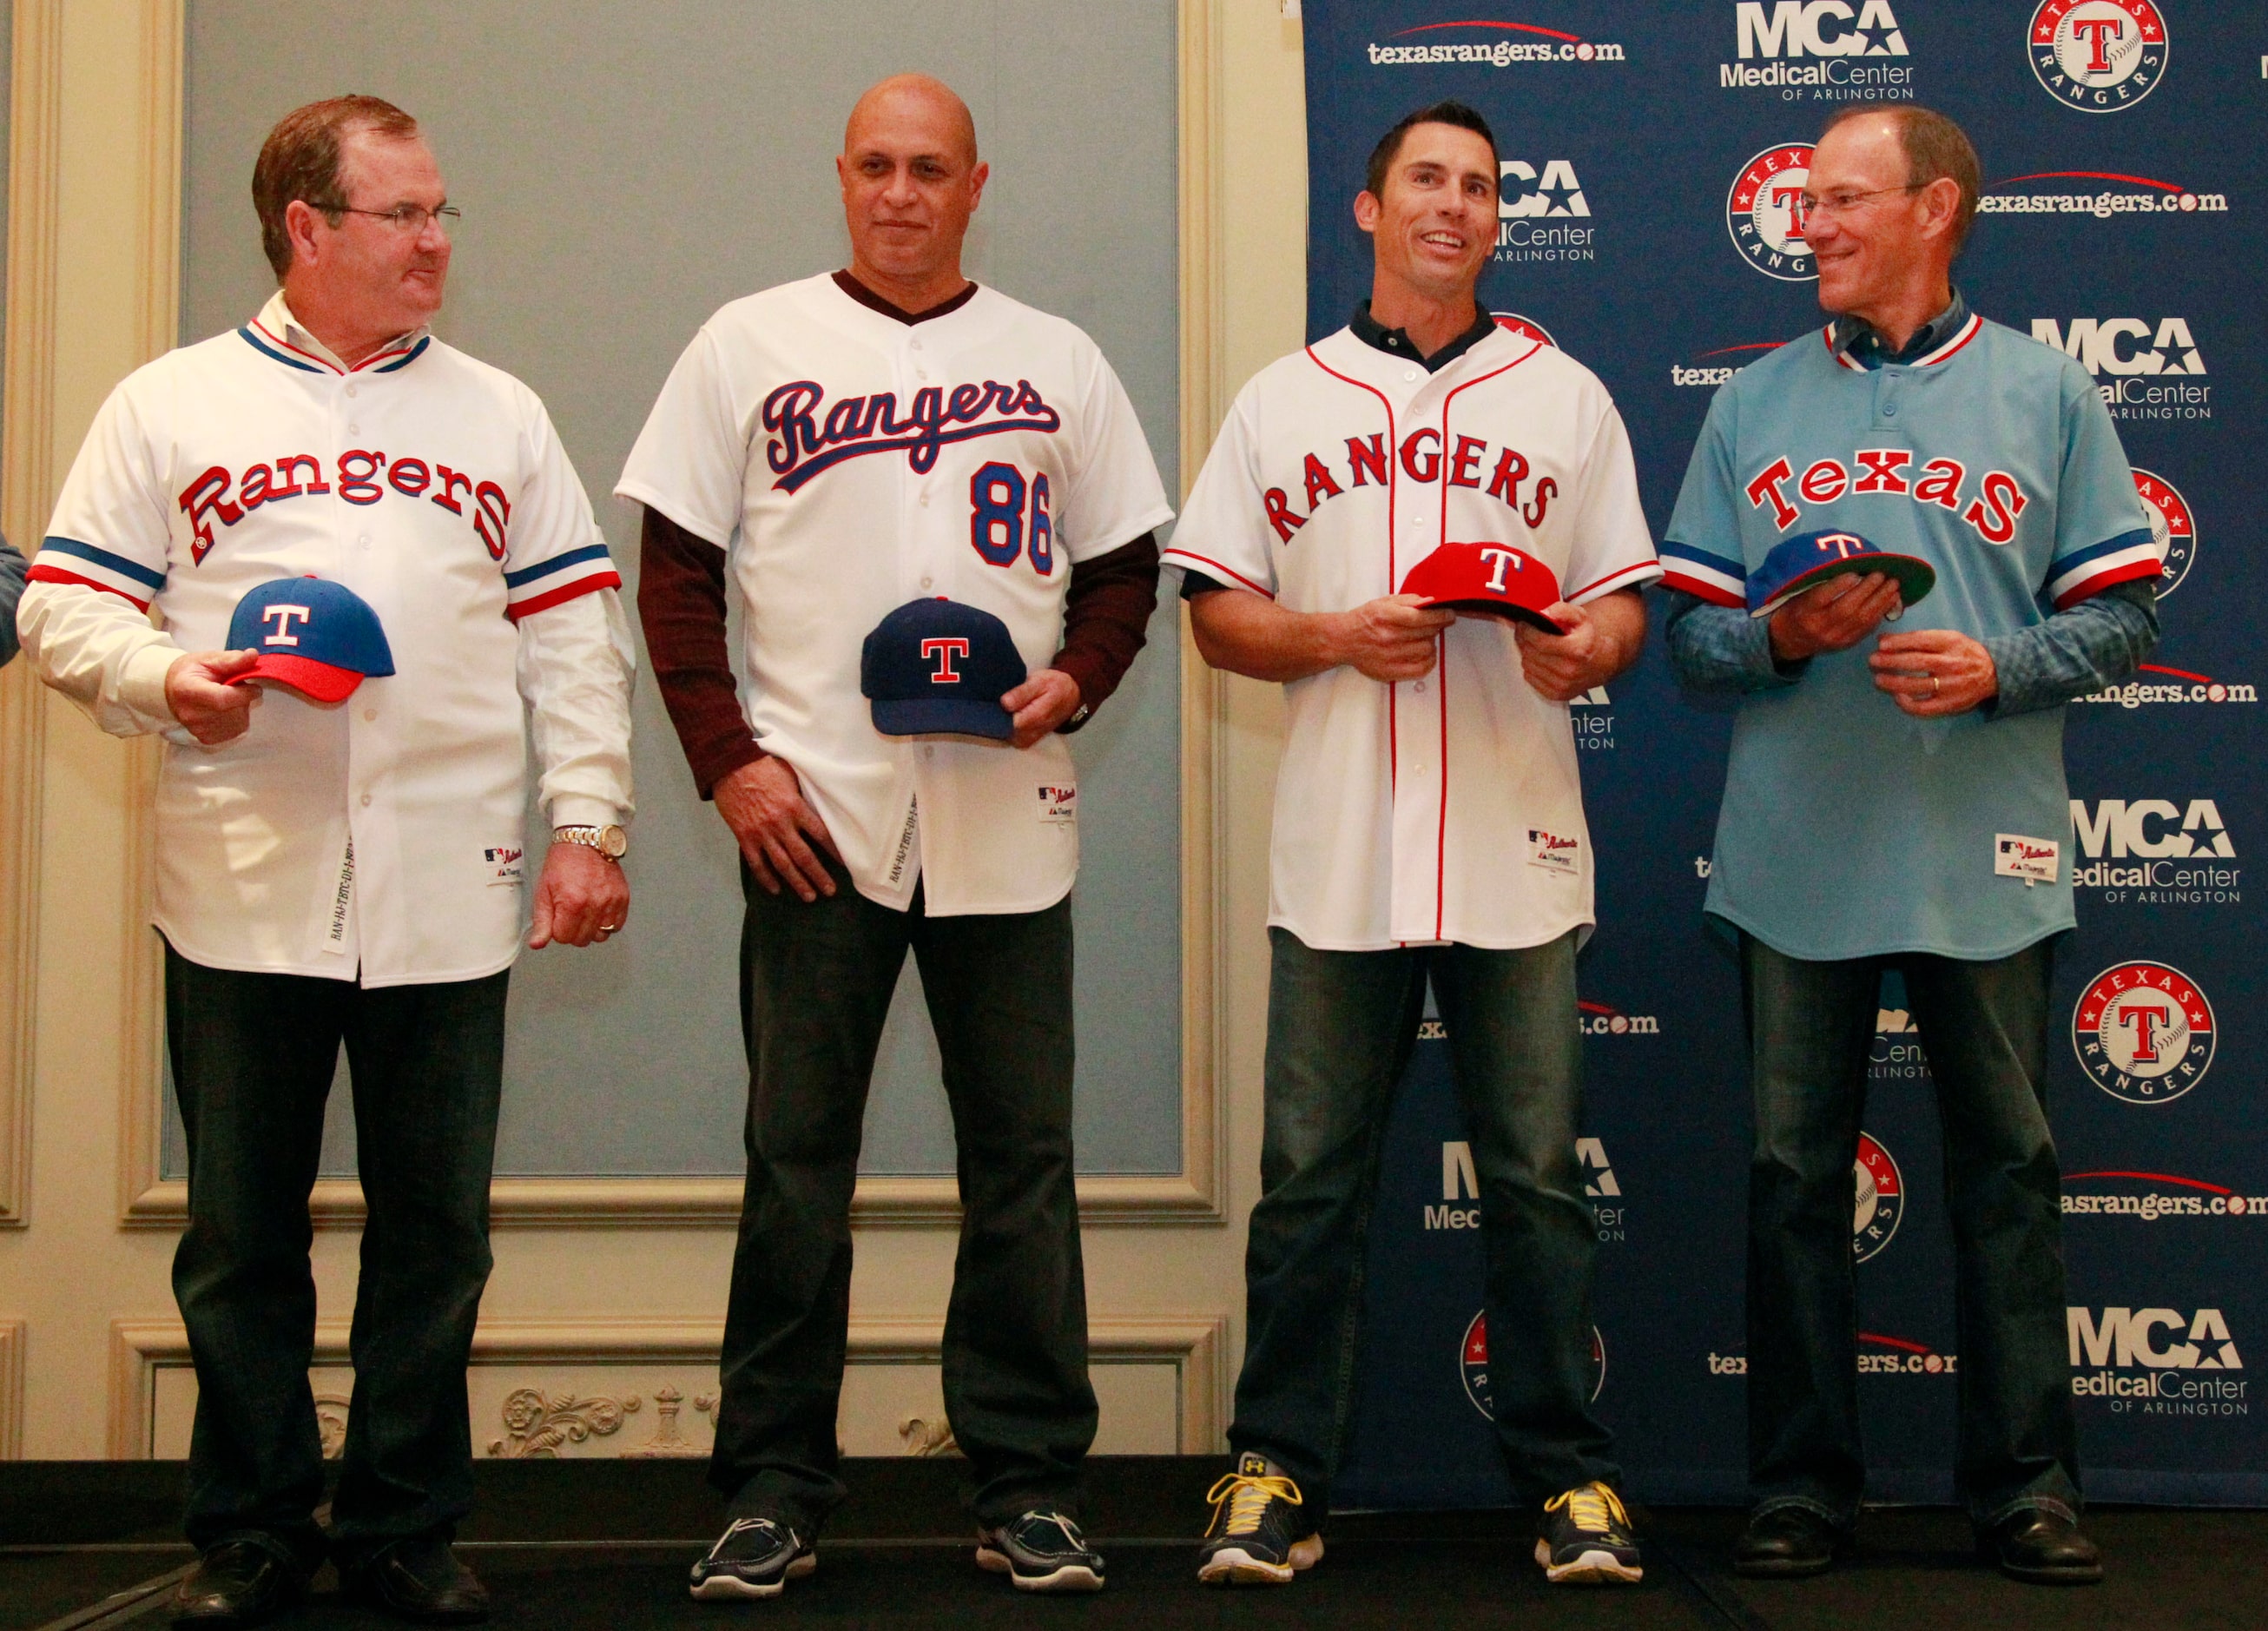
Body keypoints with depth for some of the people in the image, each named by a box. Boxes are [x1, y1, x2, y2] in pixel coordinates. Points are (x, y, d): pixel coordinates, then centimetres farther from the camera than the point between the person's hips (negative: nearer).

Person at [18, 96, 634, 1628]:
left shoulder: (499, 414, 14)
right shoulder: (171, 406, 8)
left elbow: (576, 633, 10)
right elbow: (64, 605, 6)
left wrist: (589, 822, 2)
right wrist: (162, 678, -14)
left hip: (450, 902, 2)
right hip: (242, 895, -1)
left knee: (435, 1231, 6)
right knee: (242, 1232, 6)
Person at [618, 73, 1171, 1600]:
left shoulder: (1060, 362, 12)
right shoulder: (749, 345, 7)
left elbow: (1125, 562, 14)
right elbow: (676, 566, 5)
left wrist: (1075, 678, -6)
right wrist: (728, 758, -5)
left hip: (1007, 820, 1)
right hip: (815, 816, -1)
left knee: (1024, 1160, 4)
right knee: (796, 1162, 3)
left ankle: (1028, 1485, 14)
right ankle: (775, 1485, 13)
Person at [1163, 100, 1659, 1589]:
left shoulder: (1566, 399, 14)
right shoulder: (1283, 402, 13)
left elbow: (1625, 600, 11)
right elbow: (1218, 613, 9)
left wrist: (1587, 649, -12)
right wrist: (1342, 639, -10)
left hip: (1516, 847, 0)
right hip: (1339, 847, 0)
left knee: (1537, 1174, 2)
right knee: (1312, 1176, 3)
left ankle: (1570, 1480, 11)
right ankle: (1278, 1478, 12)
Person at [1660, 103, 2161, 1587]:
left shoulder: (2044, 393, 5)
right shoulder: (1756, 405, 10)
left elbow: (2123, 614, 3)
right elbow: (1690, 630, 8)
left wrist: (1999, 667, -14)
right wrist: (1781, 634, -12)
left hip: (1984, 861, -1)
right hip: (1796, 855, 2)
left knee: (2007, 1171, 4)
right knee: (1795, 1175, 6)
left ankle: (2027, 1487, 15)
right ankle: (1804, 1485, 16)